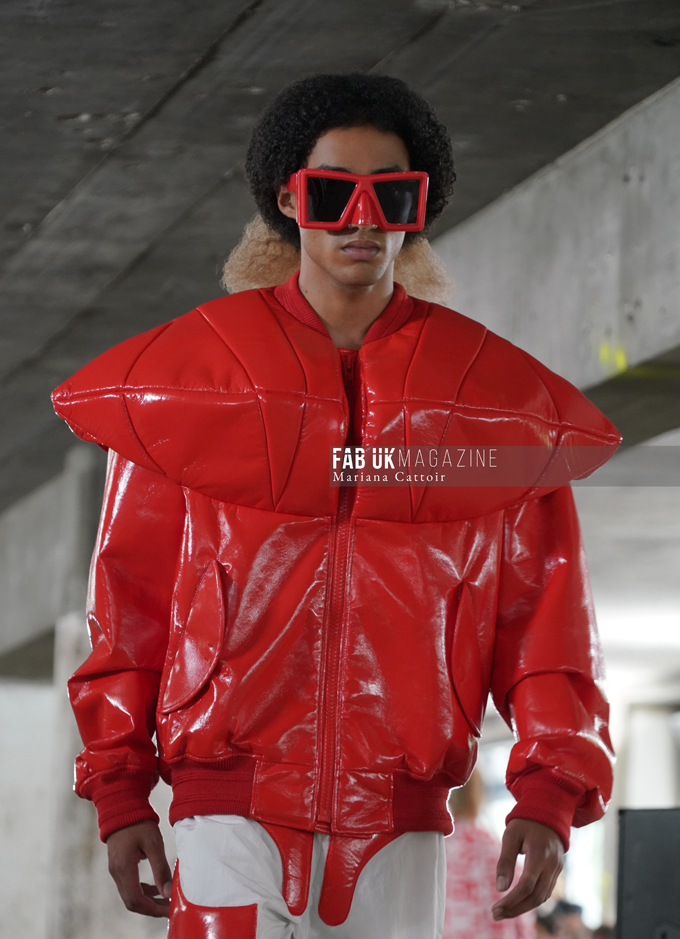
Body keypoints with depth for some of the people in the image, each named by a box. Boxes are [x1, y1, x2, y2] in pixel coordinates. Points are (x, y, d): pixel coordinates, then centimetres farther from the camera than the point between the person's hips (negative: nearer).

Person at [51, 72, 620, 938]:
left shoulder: (496, 396, 6)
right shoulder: (188, 371, 4)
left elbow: (543, 614, 6)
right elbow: (129, 598, 7)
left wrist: (550, 796, -5)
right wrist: (120, 794, 5)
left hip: (398, 821, 2)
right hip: (233, 807, -2)